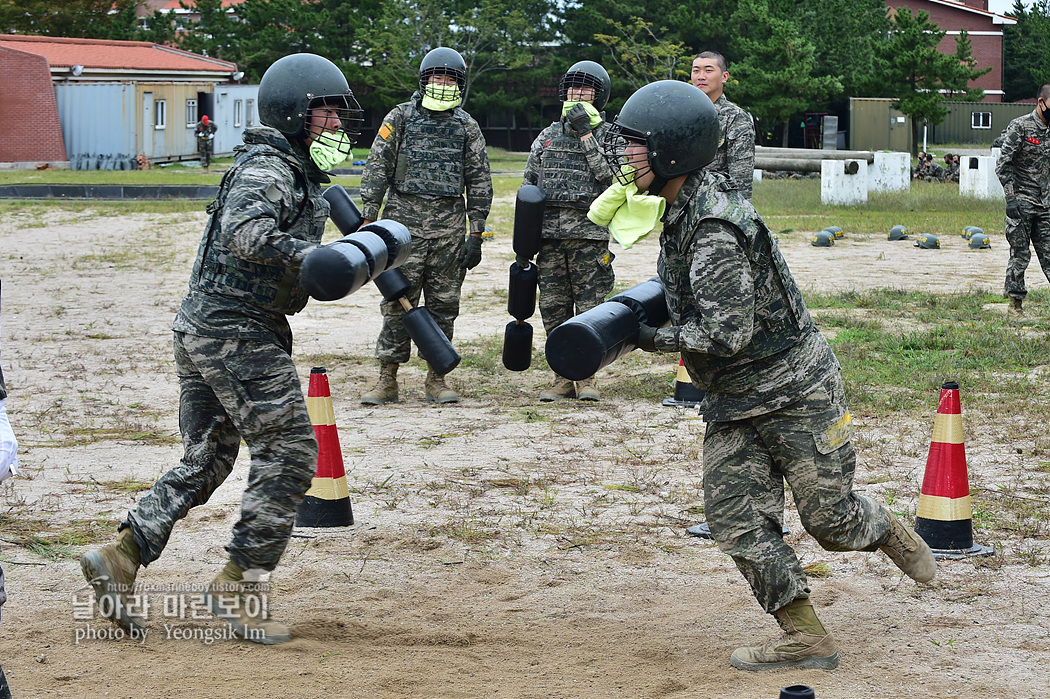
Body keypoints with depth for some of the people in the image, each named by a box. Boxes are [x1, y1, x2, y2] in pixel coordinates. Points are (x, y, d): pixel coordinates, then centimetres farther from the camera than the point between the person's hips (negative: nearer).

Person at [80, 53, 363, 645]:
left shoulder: (295, 172, 17)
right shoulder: (269, 168, -14)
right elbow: (244, 231, -31)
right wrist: (310, 255, -42)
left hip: (203, 330, 10)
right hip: (237, 334, -10)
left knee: (207, 459, 14)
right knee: (289, 452, -6)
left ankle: (121, 557, 9)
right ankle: (240, 586, -1)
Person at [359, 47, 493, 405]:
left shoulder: (467, 127, 9)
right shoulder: (400, 118, 4)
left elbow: (479, 181, 10)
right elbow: (376, 170, 4)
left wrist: (476, 234, 4)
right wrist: (368, 221, -3)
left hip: (449, 225, 2)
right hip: (405, 220, -2)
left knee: (444, 303, 4)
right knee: (398, 301, -3)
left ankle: (436, 379, 12)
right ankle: (387, 380, 1)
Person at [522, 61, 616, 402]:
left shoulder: (608, 135, 3)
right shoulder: (548, 136, 15)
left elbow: (609, 175, -15)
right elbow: (528, 186, 17)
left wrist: (586, 134, -15)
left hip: (590, 234, -4)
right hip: (549, 234, 4)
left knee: (590, 308, -2)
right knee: (553, 309, 4)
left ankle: (588, 378, 7)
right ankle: (563, 379, 11)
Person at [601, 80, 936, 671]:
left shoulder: (713, 228, -26)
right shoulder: (684, 207, 4)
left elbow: (727, 334, -28)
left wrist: (652, 338, -18)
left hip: (795, 387, -9)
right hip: (733, 401, 9)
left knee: (831, 520, 2)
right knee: (738, 522, -1)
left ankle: (886, 531, 35)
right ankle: (806, 640, 3)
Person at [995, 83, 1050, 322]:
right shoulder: (1019, 127, -8)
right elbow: (1003, 165, -11)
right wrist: (1011, 197, -17)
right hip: (1022, 204, -5)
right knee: (1020, 255, -1)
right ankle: (1015, 305, 7)